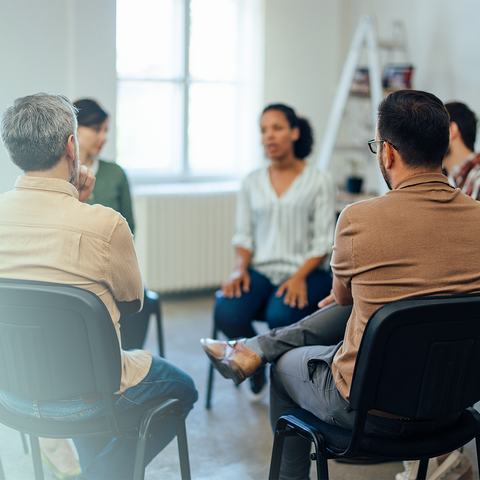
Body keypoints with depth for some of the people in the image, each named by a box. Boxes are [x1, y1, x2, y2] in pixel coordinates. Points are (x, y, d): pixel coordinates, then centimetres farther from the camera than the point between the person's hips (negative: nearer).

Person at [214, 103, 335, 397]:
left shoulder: (319, 182, 3)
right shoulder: (252, 182, 14)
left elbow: (323, 242, -2)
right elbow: (244, 235, 12)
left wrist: (300, 276, -18)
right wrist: (240, 269, -8)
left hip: (307, 270, -3)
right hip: (260, 269, 3)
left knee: (281, 315, -35)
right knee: (226, 313, -27)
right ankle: (257, 369, 4)